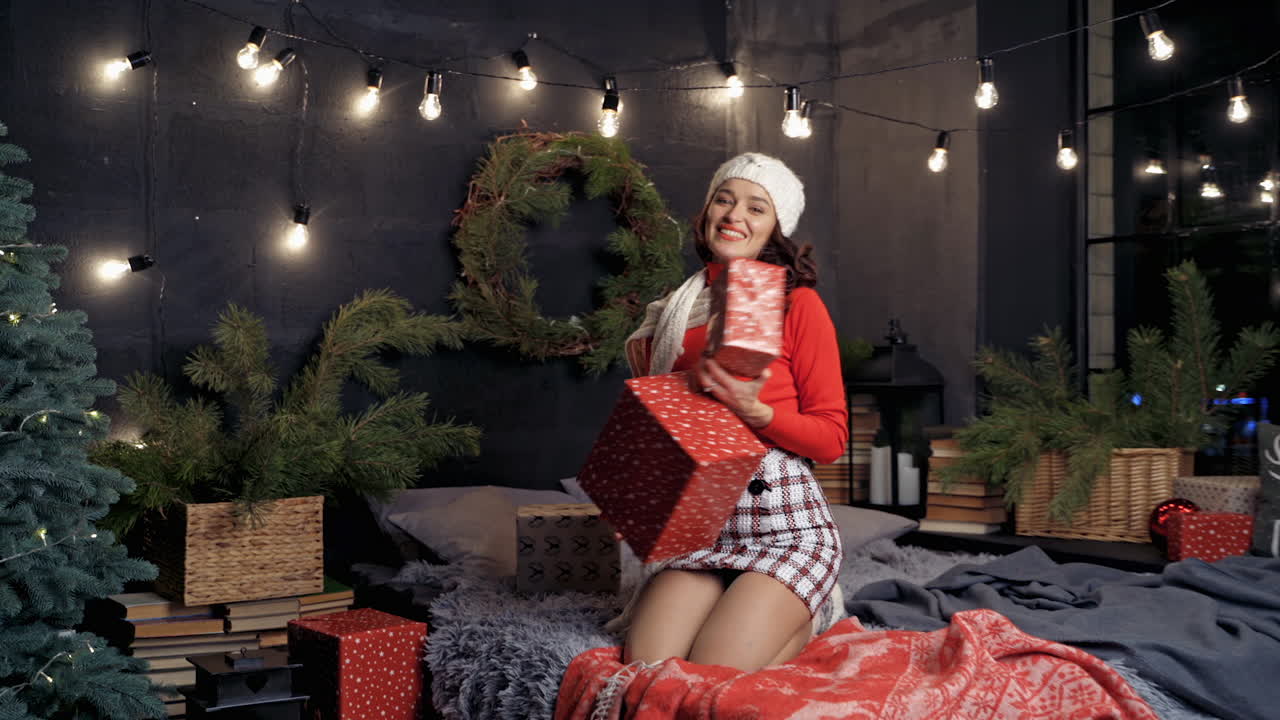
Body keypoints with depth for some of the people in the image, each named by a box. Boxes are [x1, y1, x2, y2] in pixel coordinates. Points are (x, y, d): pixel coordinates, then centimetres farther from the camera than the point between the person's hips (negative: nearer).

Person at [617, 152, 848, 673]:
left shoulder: (797, 304, 0)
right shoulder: (673, 313, 14)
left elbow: (833, 438, -2)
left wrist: (753, 411, -19)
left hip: (785, 527, -4)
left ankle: (806, 624, 8)